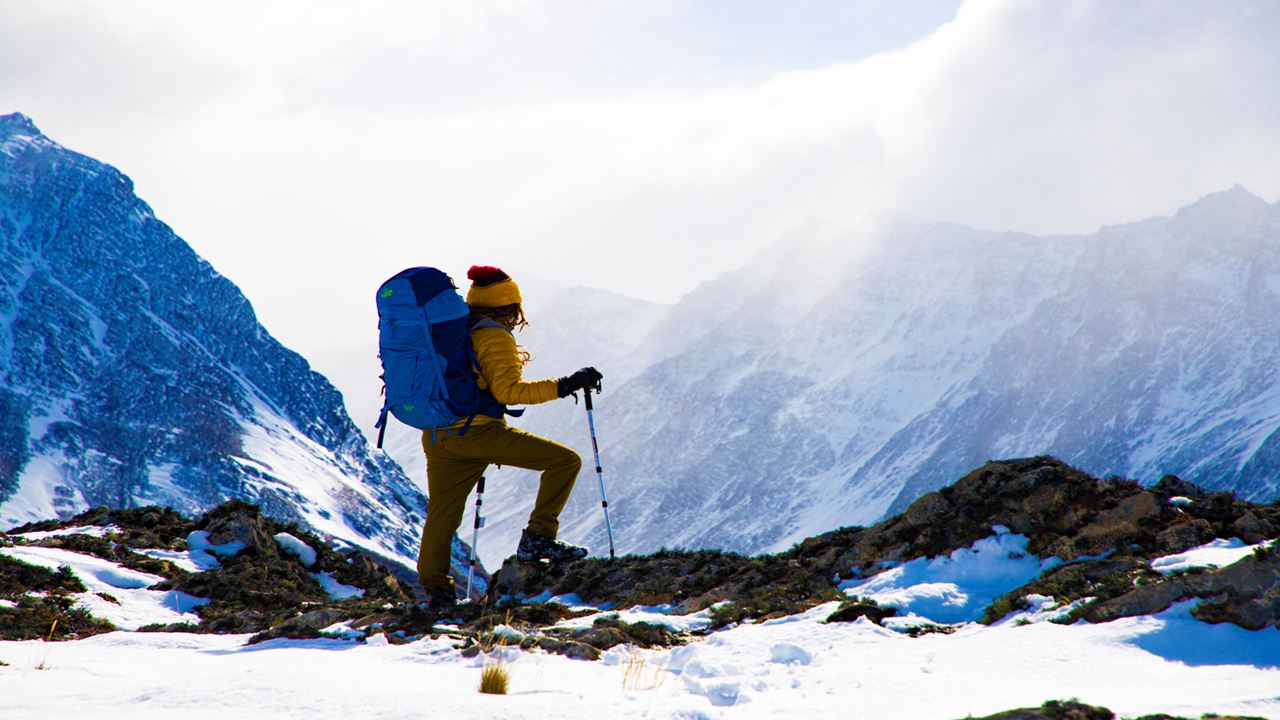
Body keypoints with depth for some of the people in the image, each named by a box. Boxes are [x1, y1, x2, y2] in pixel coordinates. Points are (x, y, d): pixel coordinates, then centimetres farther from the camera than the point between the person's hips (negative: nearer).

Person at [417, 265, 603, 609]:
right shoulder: (495, 338, -7)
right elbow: (508, 391, -17)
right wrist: (564, 385, -16)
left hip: (436, 435, 8)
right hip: (479, 432, -8)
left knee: (441, 515, 16)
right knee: (565, 460, -4)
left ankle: (434, 587, 15)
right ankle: (538, 538, -6)